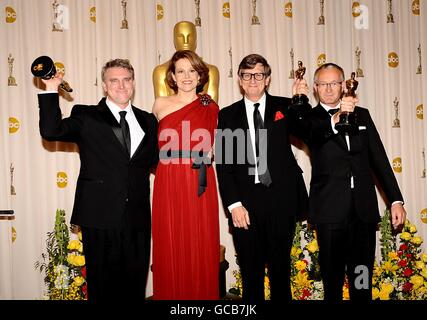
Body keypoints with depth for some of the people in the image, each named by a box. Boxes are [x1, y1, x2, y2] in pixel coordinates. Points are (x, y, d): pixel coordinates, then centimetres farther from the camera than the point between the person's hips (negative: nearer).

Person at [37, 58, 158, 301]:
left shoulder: (148, 121, 14)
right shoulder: (86, 117, 2)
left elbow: (155, 159, 16)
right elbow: (51, 131, -13)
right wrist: (51, 91, -17)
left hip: (138, 218, 3)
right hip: (100, 217, -3)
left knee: (135, 286, 11)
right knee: (102, 287, 8)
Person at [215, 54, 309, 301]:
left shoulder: (284, 107, 7)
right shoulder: (228, 115, 7)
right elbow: (223, 164, 2)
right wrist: (234, 204, -7)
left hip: (281, 200, 0)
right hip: (245, 202, 0)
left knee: (281, 269, 10)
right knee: (251, 273, 8)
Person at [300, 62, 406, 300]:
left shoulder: (362, 115, 14)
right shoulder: (310, 118, 2)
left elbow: (379, 158, 12)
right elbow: (314, 134, -23)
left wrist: (396, 200, 8)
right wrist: (335, 119, -44)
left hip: (364, 208, 3)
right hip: (330, 209, -3)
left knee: (362, 278, 8)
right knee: (333, 277, 4)